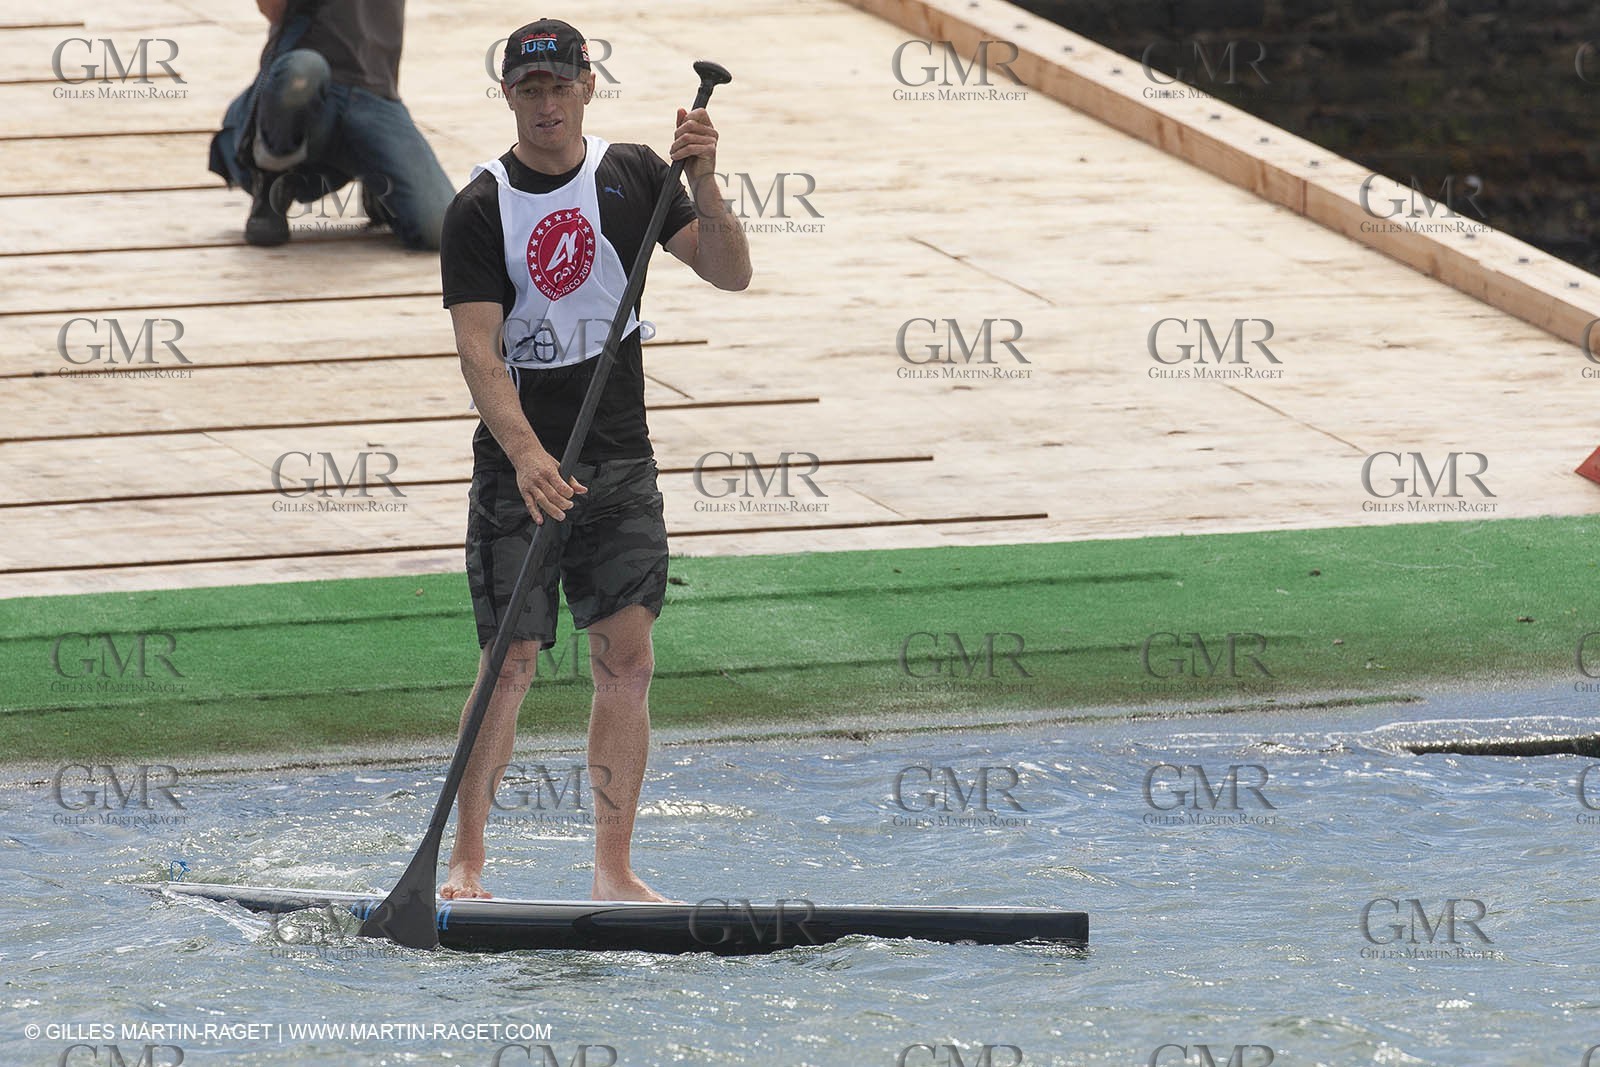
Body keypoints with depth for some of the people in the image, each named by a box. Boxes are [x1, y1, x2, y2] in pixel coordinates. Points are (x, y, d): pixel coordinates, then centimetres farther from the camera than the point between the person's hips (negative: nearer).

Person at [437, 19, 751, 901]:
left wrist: (703, 187, -17)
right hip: (517, 467, -3)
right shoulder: (479, 211, -7)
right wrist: (526, 455, -29)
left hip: (620, 462, 3)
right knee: (512, 664, -7)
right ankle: (465, 862, 4)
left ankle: (614, 871, 4)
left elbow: (730, 274, 1)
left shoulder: (631, 177, 4)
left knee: (626, 661, -2)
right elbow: (478, 350, -15)